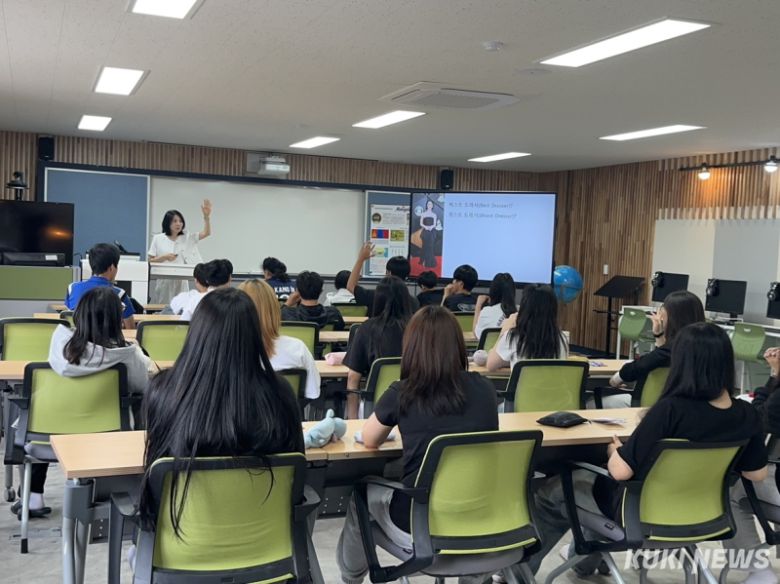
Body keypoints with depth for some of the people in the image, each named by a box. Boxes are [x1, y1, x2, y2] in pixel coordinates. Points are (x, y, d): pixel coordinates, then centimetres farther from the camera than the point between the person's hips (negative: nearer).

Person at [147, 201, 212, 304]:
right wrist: (164, 257, -12)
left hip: (180, 282, 1)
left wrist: (206, 216, -16)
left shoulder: (186, 238, 8)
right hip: (163, 281, -1)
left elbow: (206, 233, -3)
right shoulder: (158, 239, 4)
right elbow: (150, 261, 4)